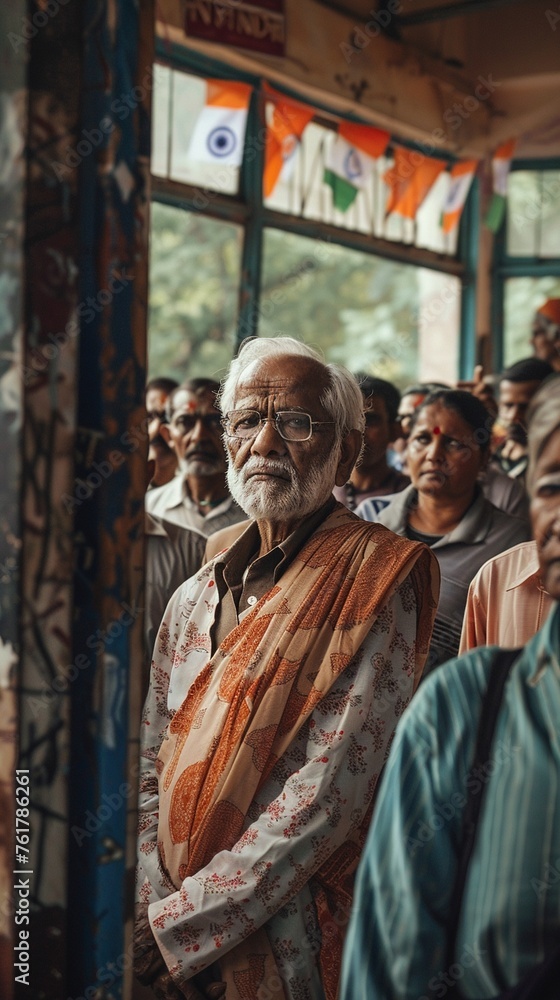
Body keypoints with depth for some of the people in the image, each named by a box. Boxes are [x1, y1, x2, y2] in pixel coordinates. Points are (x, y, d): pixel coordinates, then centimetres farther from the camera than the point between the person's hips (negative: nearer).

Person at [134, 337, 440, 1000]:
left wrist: (180, 925, -17)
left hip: (289, 946, -5)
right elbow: (149, 772, 7)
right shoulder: (195, 597, 8)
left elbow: (329, 796, -19)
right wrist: (150, 912, -8)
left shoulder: (375, 585, -12)